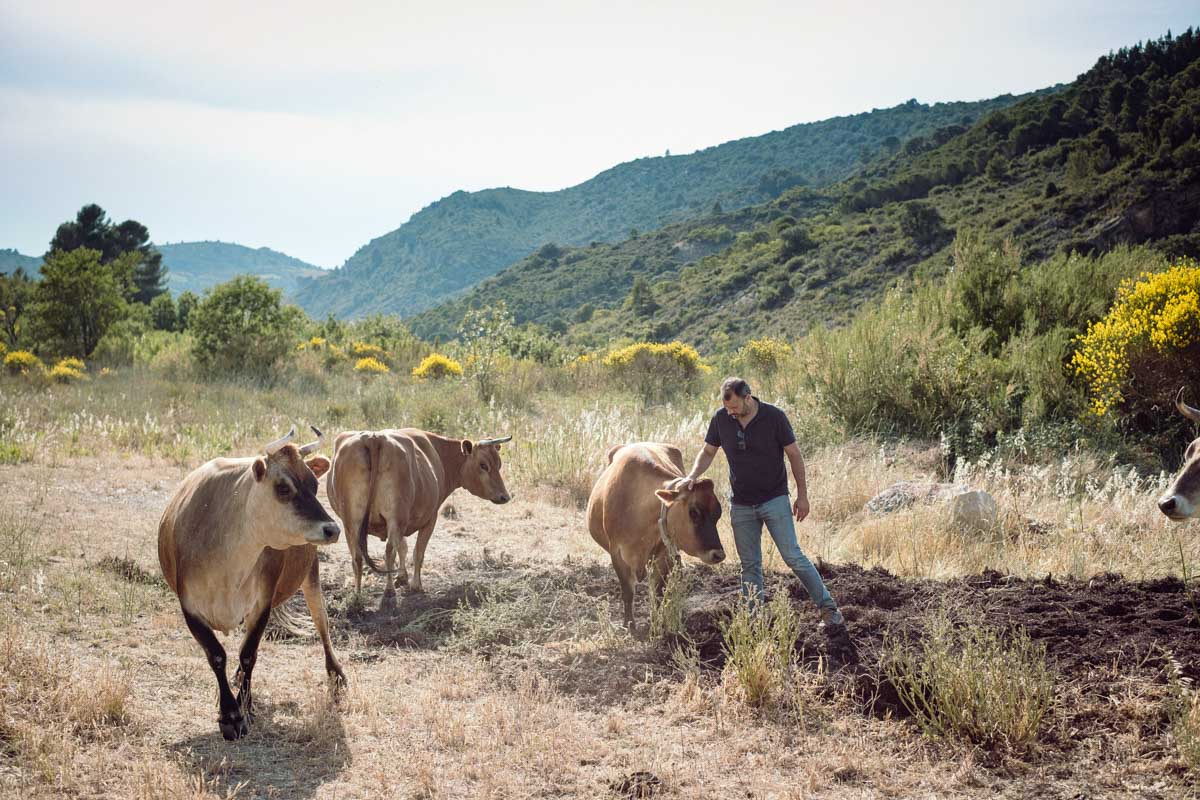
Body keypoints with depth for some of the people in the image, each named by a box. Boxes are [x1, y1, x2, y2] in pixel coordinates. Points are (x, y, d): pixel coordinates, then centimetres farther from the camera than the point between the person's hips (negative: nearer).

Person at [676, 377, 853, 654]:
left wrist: (802, 495, -6)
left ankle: (829, 609, -5)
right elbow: (708, 452, 8)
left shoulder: (774, 417, -12)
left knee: (793, 556, -11)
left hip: (774, 499, -3)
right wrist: (692, 476, -10)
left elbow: (794, 455, -4)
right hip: (740, 505, 4)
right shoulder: (720, 419, -4)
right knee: (750, 566, 8)